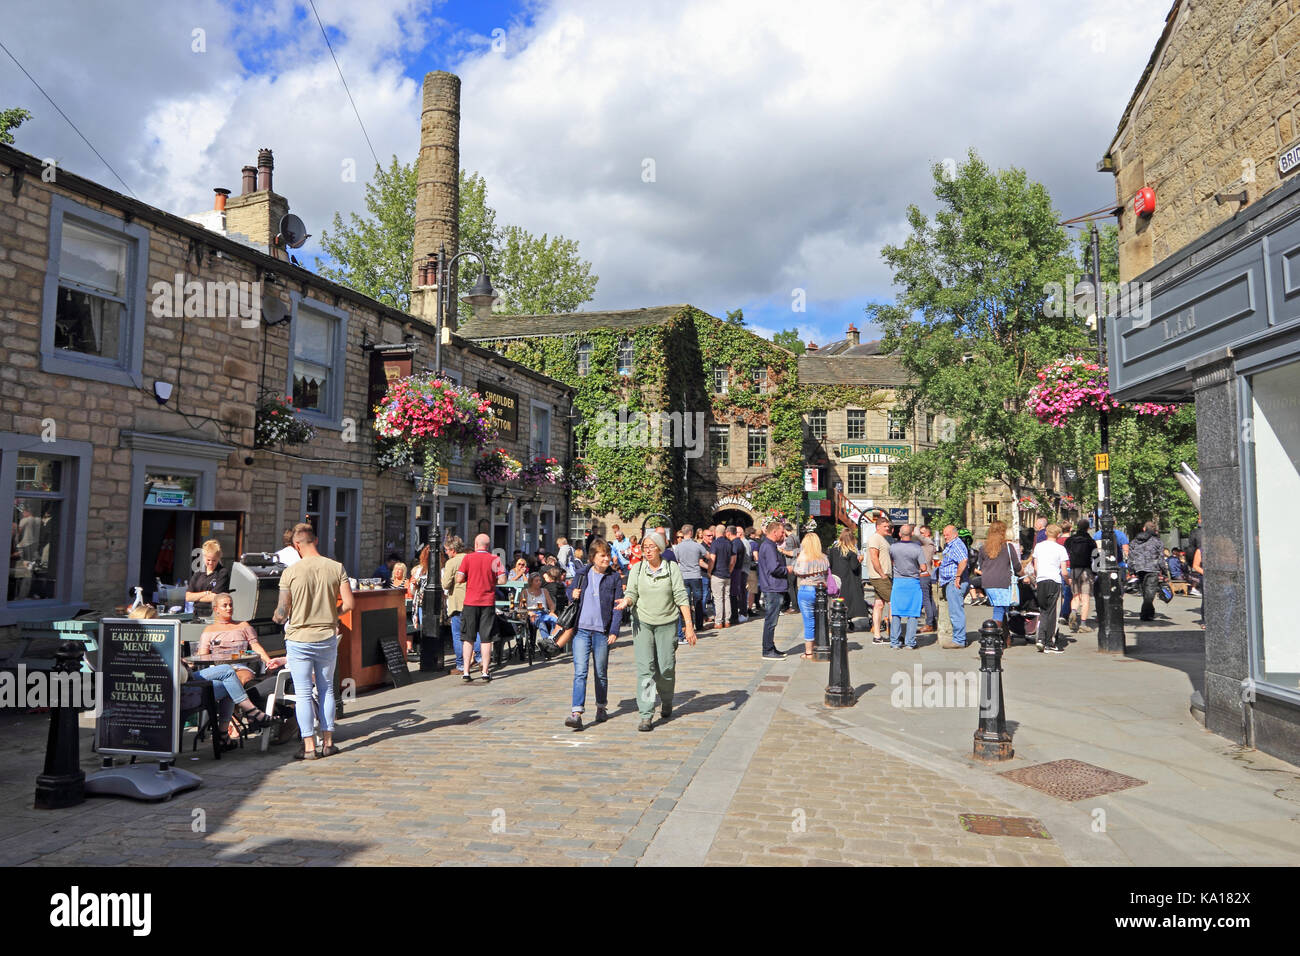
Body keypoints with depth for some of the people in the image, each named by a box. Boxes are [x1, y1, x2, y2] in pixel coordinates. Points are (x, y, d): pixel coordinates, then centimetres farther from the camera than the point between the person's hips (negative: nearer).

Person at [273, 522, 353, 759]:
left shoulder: (290, 572, -11)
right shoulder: (336, 568, -4)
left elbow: (282, 613, -9)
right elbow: (348, 603, -7)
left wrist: (276, 618, 14)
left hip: (299, 639, -2)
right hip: (328, 638, 2)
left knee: (303, 693, 5)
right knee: (326, 690, 15)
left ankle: (309, 746, 8)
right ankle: (328, 742, 19)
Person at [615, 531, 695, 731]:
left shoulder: (672, 568, -3)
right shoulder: (637, 569, 3)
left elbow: (681, 597, -4)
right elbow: (632, 594, 2)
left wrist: (688, 625, -8)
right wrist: (626, 601, -22)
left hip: (667, 624, -1)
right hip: (643, 623, 1)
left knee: (666, 668, 5)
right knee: (645, 668, -8)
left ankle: (666, 703, 35)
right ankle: (646, 715, -6)